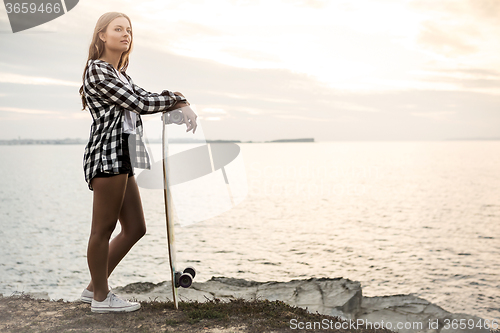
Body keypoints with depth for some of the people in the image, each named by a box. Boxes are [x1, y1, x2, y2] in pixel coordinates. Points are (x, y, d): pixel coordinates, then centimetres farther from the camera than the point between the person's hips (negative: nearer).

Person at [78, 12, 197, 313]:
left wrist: (182, 105, -3)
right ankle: (101, 297, 11)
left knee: (135, 228, 10)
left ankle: (94, 287, 22)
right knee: (104, 228, -1)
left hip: (123, 158, 10)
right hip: (107, 152, -10)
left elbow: (145, 98, 13)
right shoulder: (97, 70, -6)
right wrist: (176, 98, 0)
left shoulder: (121, 74, 24)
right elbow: (139, 103, -11)